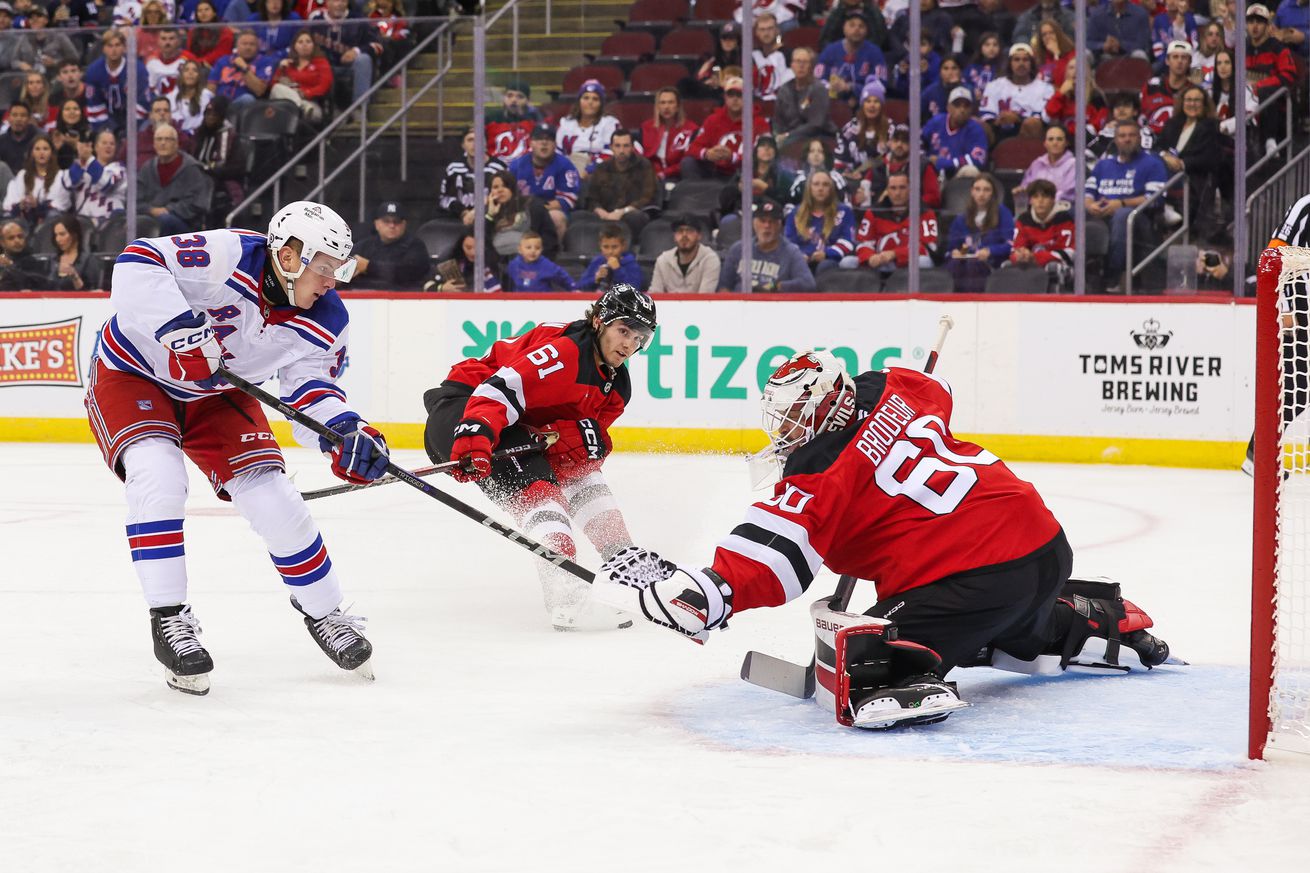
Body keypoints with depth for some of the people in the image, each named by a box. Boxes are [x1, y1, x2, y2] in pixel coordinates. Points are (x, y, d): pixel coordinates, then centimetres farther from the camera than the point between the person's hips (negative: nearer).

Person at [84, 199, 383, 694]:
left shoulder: (325, 323, -13)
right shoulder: (228, 257, -33)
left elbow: (311, 385, -10)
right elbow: (138, 264, -38)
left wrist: (347, 431, -30)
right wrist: (180, 326, -48)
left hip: (216, 395, 5)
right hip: (133, 373, -5)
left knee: (272, 496, -5)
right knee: (158, 474, -29)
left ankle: (324, 614, 16)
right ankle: (168, 619, -18)